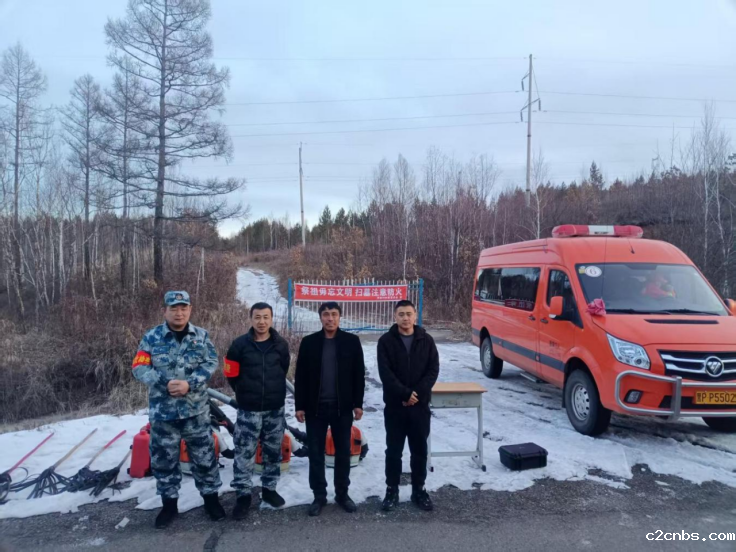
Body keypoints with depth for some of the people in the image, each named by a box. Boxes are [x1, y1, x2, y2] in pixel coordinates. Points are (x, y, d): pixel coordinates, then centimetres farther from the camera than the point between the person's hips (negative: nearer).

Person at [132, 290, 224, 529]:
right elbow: (139, 368, -7)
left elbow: (211, 363, -5)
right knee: (164, 459, 12)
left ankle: (211, 498, 27)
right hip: (162, 411, 0)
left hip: (196, 410, 0)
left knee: (204, 456, 10)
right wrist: (166, 383, -21)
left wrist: (189, 384, -19)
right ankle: (169, 504, 30)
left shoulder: (201, 336, 1)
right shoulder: (151, 337, -3)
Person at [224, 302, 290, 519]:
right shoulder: (239, 345, -8)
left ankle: (269, 489, 30)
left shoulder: (281, 345, -2)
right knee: (244, 454, 0)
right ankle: (243, 495, 13)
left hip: (275, 409, 2)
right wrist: (245, 392, 7)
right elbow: (231, 374, 1)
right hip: (248, 410, -2)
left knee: (273, 452, 13)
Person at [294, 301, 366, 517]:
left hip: (342, 406, 0)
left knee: (343, 452, 10)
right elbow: (300, 376, 1)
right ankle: (319, 495, 22)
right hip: (315, 407, 0)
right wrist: (300, 406, -3)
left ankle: (342, 493, 26)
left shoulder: (351, 341, 0)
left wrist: (358, 403, -3)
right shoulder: (309, 342, 0)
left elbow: (359, 374, 1)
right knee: (316, 453, 8)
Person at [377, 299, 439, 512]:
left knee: (420, 450, 11)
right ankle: (392, 490, 21)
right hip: (395, 405, -2)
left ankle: (418, 490, 25)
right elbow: (385, 373, -11)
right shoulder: (386, 341, -4)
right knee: (394, 450, 8)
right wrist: (405, 394, -18)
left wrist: (417, 393, -13)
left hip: (420, 404, 2)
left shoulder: (426, 340, 2)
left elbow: (434, 369, -2)